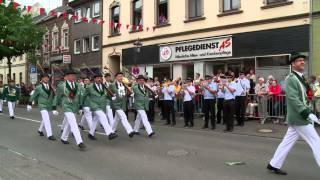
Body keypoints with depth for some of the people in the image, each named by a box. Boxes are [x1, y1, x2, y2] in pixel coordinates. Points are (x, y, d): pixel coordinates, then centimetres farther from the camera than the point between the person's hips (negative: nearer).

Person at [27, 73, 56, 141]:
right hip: (42, 105, -4)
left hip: (49, 106, 4)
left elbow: (54, 96, 7)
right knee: (47, 120, -15)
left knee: (44, 119, 19)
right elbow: (33, 96, 1)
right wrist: (29, 104, 4)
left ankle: (40, 130, 42)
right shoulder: (39, 87, -7)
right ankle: (49, 135, -13)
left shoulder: (51, 87, 1)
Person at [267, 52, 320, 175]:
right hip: (299, 117, -9)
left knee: (287, 142, 13)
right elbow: (293, 99, -23)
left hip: (299, 117, 9)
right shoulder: (291, 79, -14)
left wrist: (310, 111, 14)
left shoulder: (300, 78, 16)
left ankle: (274, 165, 22)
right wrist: (307, 113, -27)